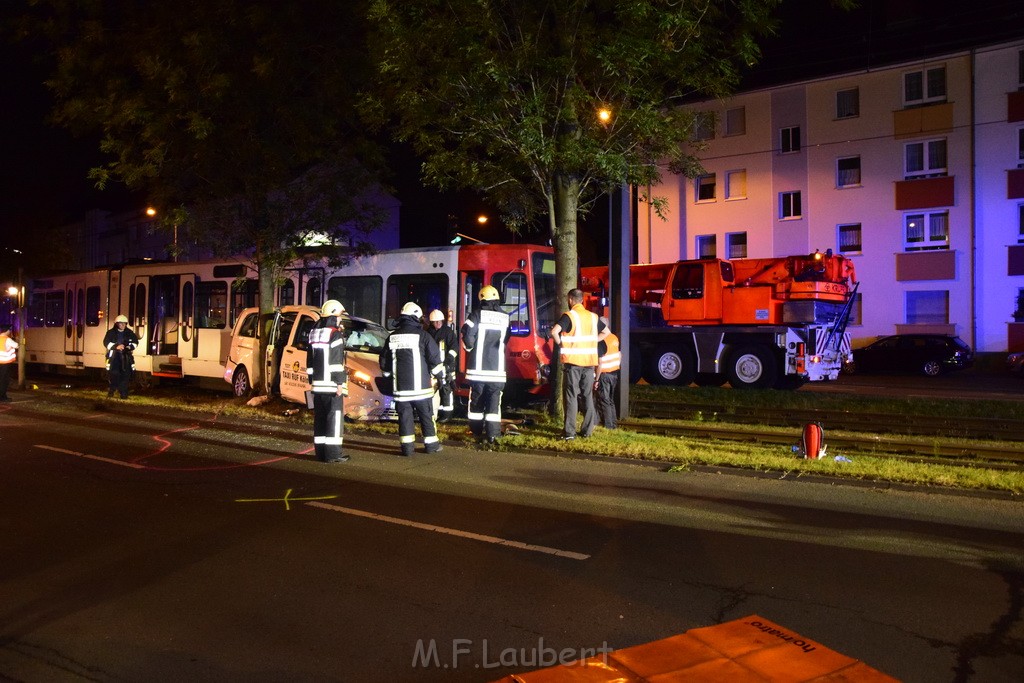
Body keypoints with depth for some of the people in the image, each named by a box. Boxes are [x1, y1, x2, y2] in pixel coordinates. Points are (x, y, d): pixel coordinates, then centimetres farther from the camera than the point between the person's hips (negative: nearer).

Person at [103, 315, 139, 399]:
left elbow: (135, 342, 14)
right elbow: (106, 342, -4)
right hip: (114, 355, -2)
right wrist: (116, 346, -19)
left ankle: (123, 392, 1)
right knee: (114, 373, -6)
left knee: (125, 374, -5)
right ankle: (111, 390, 11)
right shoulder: (111, 332, 2)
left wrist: (130, 347, -7)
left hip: (125, 356, 2)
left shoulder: (129, 333, 9)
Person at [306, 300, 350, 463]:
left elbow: (310, 359, 19)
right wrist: (340, 382, -16)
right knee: (334, 417, -5)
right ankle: (333, 453, -7)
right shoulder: (335, 333, -10)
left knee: (320, 417, 11)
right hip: (332, 384, -8)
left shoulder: (314, 332, 16)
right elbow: (336, 361, -17)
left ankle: (320, 451, 14)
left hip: (318, 384, 8)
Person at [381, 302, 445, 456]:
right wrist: (441, 375, 8)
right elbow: (434, 358, -6)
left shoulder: (392, 337, 7)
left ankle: (407, 446, 4)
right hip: (420, 385, -3)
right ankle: (431, 444, 16)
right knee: (426, 415, 8)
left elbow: (384, 361, 15)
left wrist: (389, 376, 30)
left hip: (400, 386, 3)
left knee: (404, 415, 6)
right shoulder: (422, 335, -7)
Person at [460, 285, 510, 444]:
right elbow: (505, 341, 12)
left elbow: (467, 339, -9)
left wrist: (469, 348, 12)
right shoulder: (505, 318, 3)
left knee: (476, 400, 10)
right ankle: (492, 434, -1)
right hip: (497, 368, 1)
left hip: (478, 367, -1)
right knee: (494, 401, 4)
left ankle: (477, 433, 14)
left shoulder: (476, 315, -6)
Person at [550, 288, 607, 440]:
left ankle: (569, 432, -3)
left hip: (572, 361, -5)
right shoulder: (593, 317, 10)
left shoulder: (569, 316, -8)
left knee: (571, 396, -1)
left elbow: (554, 331, -23)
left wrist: (560, 343, -6)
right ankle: (587, 430, 16)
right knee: (588, 396, 13)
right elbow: (606, 332, 22)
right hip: (589, 362, 5)